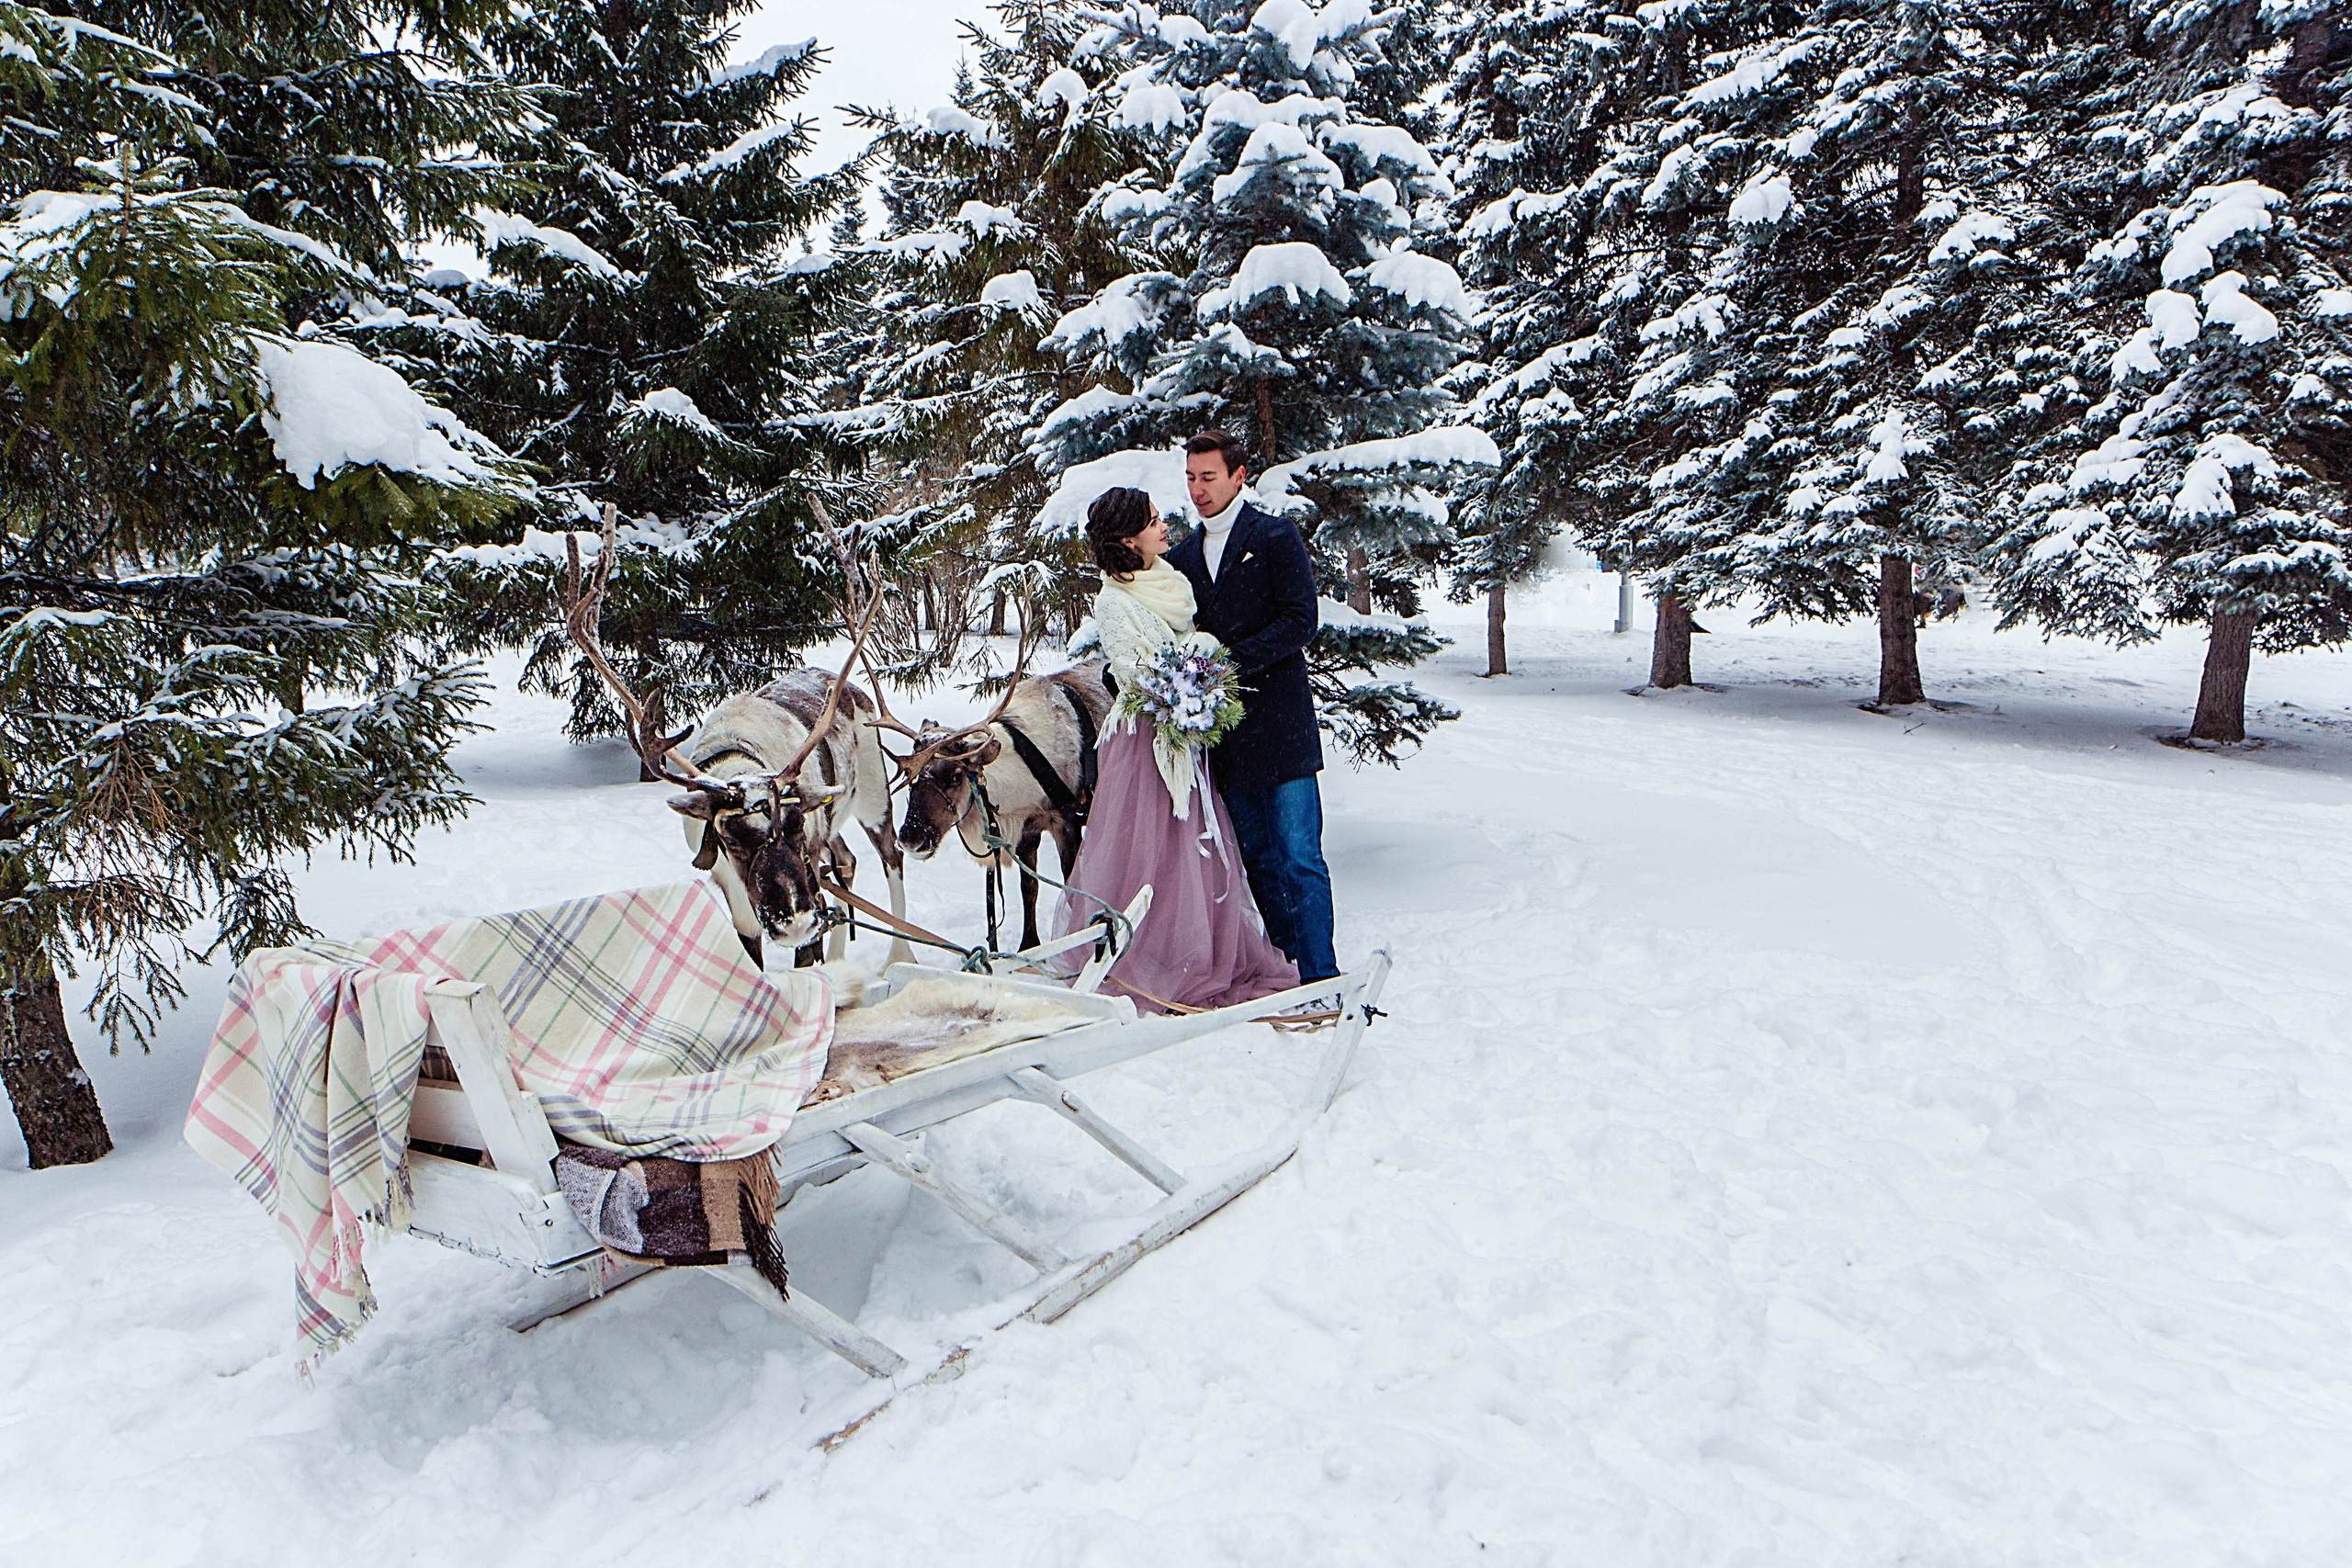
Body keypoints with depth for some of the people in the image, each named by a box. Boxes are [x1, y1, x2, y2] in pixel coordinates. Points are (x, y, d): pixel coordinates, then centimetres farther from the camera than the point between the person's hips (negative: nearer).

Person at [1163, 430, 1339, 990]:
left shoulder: (1275, 536, -1)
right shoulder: (1183, 556, 16)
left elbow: (1301, 619, -10)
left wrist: (1235, 661, -18)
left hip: (1280, 726, -6)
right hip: (1226, 732, 6)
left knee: (1298, 856, -7)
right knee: (1257, 856, 10)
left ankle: (1321, 979, 0)